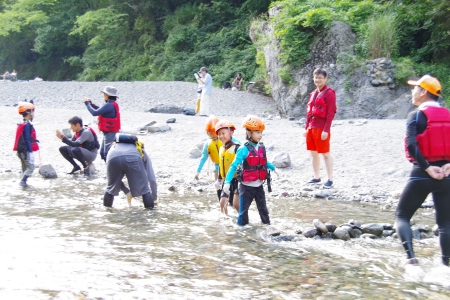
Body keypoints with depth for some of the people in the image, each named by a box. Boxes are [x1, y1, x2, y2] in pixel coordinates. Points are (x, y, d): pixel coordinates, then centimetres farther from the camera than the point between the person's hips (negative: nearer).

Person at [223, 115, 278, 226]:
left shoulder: (261, 147, 2)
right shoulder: (244, 149, -16)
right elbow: (234, 166, -17)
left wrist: (273, 168, 19)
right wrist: (227, 182, -22)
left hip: (259, 185, 5)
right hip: (246, 186, -5)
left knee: (263, 208, 15)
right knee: (243, 210, 5)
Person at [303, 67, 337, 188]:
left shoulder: (329, 93, -9)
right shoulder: (313, 93, 14)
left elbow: (331, 113, -13)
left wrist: (326, 130, -17)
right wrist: (306, 127, 13)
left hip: (322, 128, -7)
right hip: (311, 127, 8)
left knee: (325, 154, -2)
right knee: (313, 153, 12)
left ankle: (330, 179, 4)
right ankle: (316, 177, 22)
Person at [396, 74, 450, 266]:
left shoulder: (417, 116, -6)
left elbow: (411, 146, -20)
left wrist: (427, 167, -15)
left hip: (421, 174, -4)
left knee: (402, 216, 8)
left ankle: (410, 256, -11)